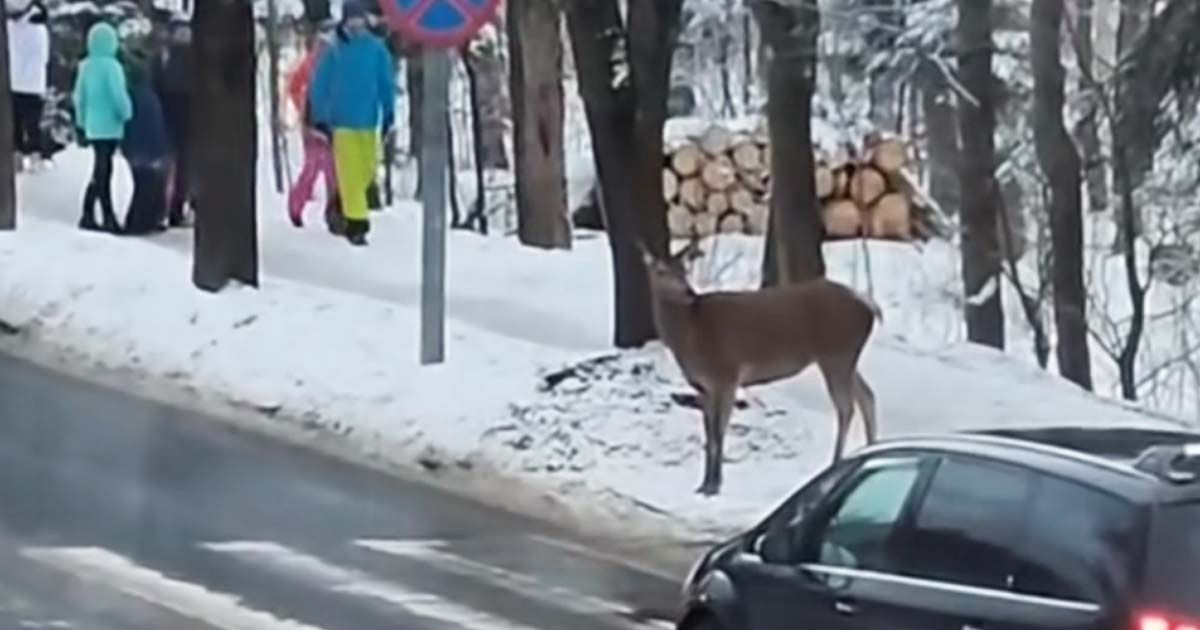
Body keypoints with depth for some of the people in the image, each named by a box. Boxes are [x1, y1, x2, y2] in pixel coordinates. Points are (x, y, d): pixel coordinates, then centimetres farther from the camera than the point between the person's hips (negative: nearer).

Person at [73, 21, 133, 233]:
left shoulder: (86, 66, 5)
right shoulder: (111, 66, -16)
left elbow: (80, 95, 9)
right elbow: (118, 95, -18)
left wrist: (82, 120, 18)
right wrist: (126, 114, -3)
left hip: (93, 126, 7)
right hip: (109, 125, -7)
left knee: (104, 170, 13)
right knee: (102, 172, -2)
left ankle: (109, 216, 15)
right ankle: (88, 214, -4)